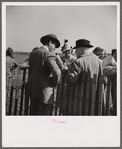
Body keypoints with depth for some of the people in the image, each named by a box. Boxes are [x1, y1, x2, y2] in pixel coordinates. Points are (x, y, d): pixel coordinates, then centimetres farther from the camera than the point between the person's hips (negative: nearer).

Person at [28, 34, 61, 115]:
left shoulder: (32, 53, 8)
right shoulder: (49, 55, -16)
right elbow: (56, 72, -27)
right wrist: (56, 83, -8)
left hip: (33, 90, 8)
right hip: (44, 92, -8)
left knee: (34, 113, 16)